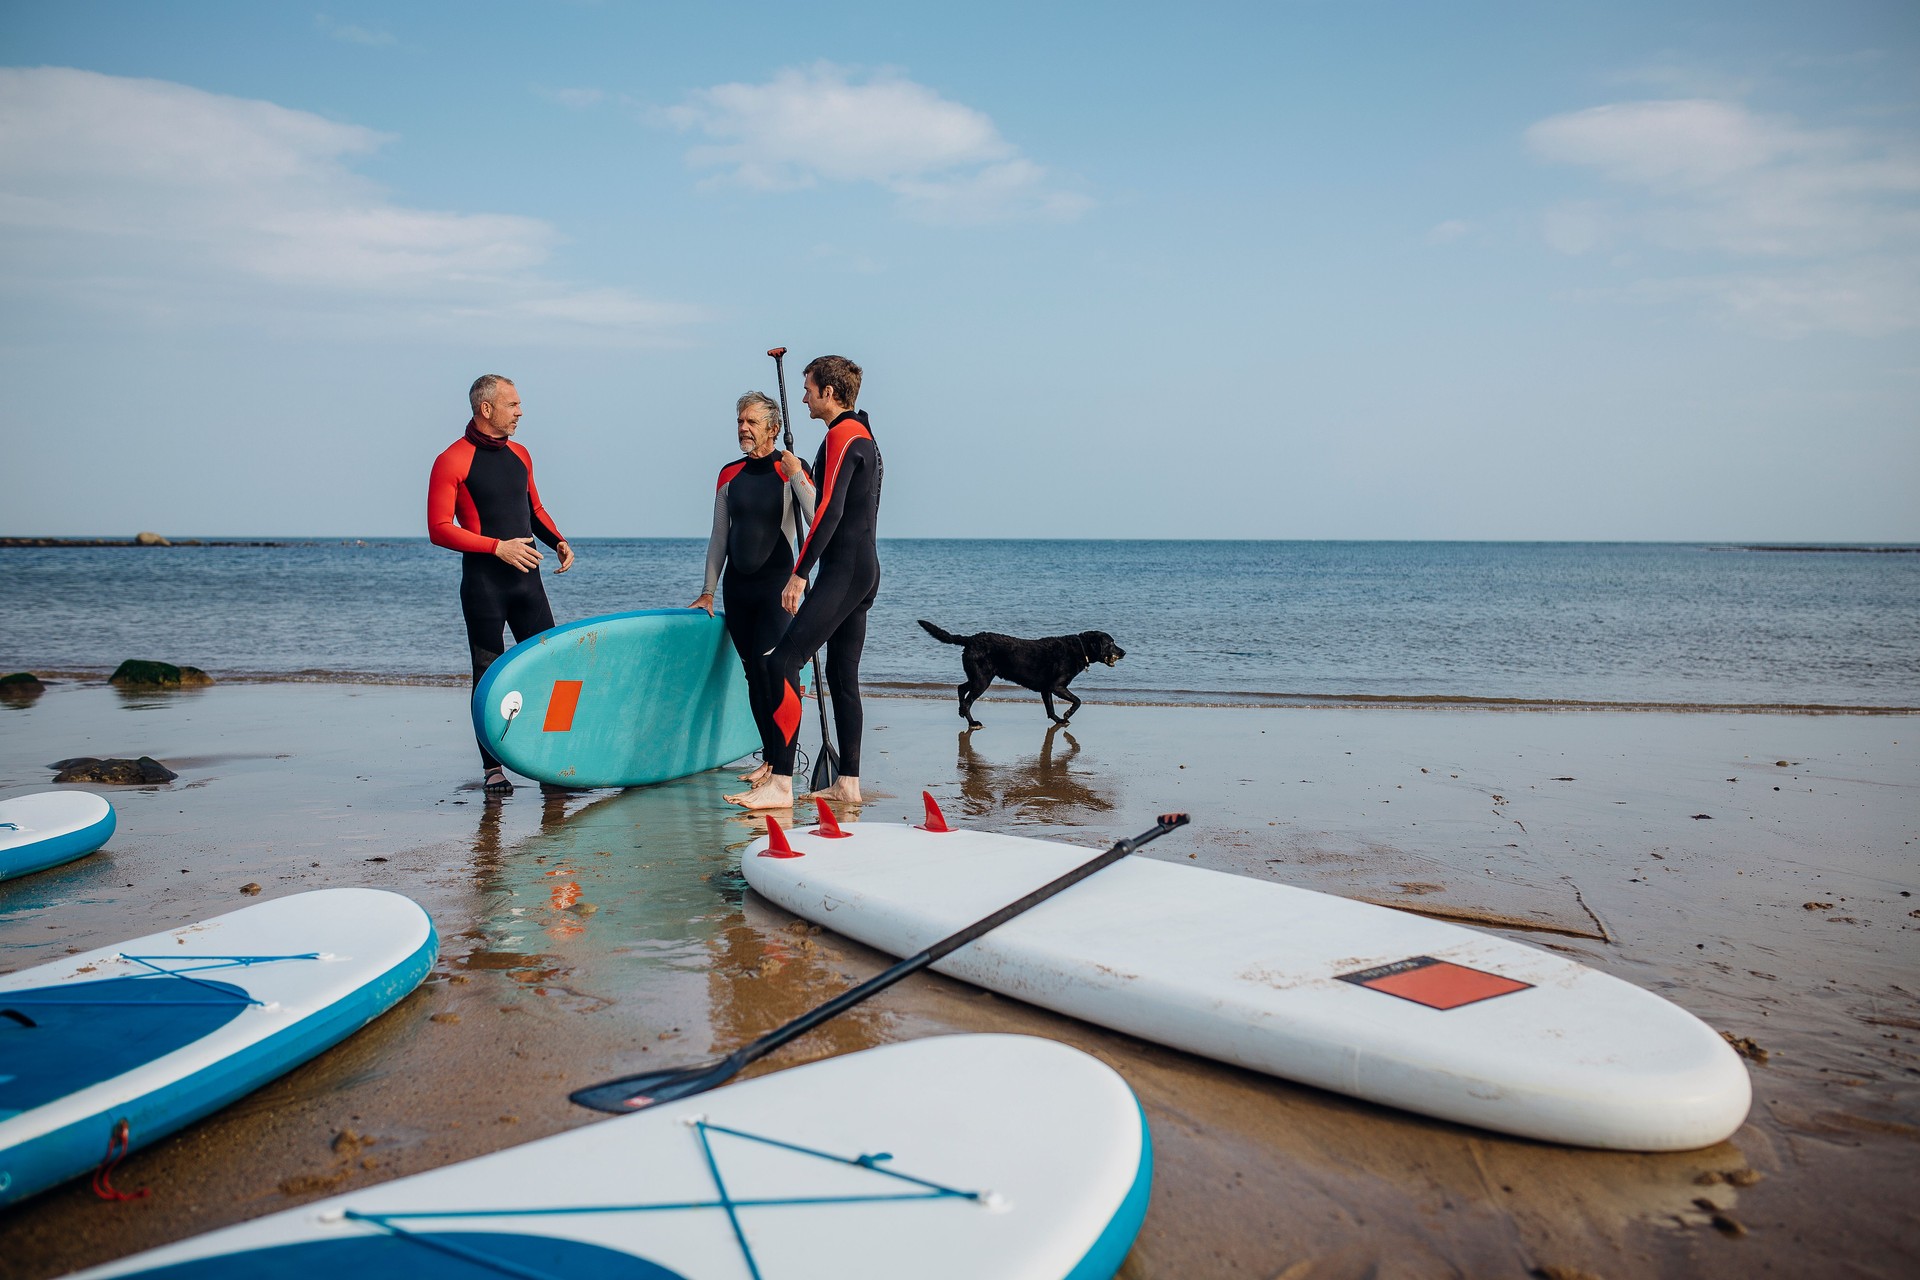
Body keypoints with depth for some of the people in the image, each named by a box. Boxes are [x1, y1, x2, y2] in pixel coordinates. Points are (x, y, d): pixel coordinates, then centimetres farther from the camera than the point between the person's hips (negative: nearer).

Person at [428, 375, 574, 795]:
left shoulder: (519, 454, 12)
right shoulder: (452, 461, -8)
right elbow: (439, 529, -11)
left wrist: (557, 540, 5)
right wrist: (498, 546, -19)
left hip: (526, 578, 6)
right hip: (483, 583, -5)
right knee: (489, 678, 2)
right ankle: (493, 770, 10)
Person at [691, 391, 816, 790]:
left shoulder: (790, 471, -5)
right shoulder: (730, 475, 10)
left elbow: (817, 521, -18)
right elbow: (719, 537, 14)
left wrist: (796, 475, -23)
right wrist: (709, 590, 13)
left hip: (776, 582, -5)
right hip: (737, 586, 6)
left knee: (767, 666, -15)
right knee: (752, 671, 7)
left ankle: (778, 761, -8)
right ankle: (771, 758, 14)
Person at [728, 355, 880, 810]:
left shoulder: (842, 435, -10)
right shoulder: (864, 436, 22)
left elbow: (830, 510, -21)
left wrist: (799, 573, -22)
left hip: (843, 569, -11)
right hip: (864, 570, 11)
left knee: (783, 662, -17)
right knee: (842, 675, 12)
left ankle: (780, 784, -21)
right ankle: (848, 783, 15)